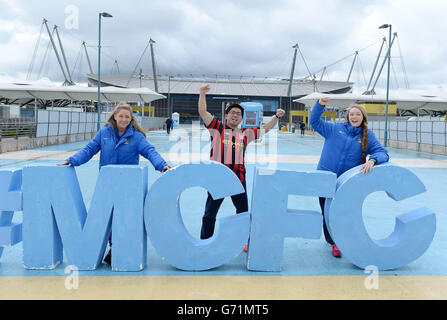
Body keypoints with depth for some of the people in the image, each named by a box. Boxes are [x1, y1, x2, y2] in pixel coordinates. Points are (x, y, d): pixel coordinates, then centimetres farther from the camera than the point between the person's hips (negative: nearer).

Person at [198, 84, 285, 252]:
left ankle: (245, 242, 31)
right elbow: (202, 112, -2)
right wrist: (202, 93, -10)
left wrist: (276, 117, 11)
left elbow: (264, 129, 22)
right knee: (209, 214, 4)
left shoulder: (245, 133, 14)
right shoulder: (217, 128, 6)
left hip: (238, 178, 3)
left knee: (243, 212, 14)